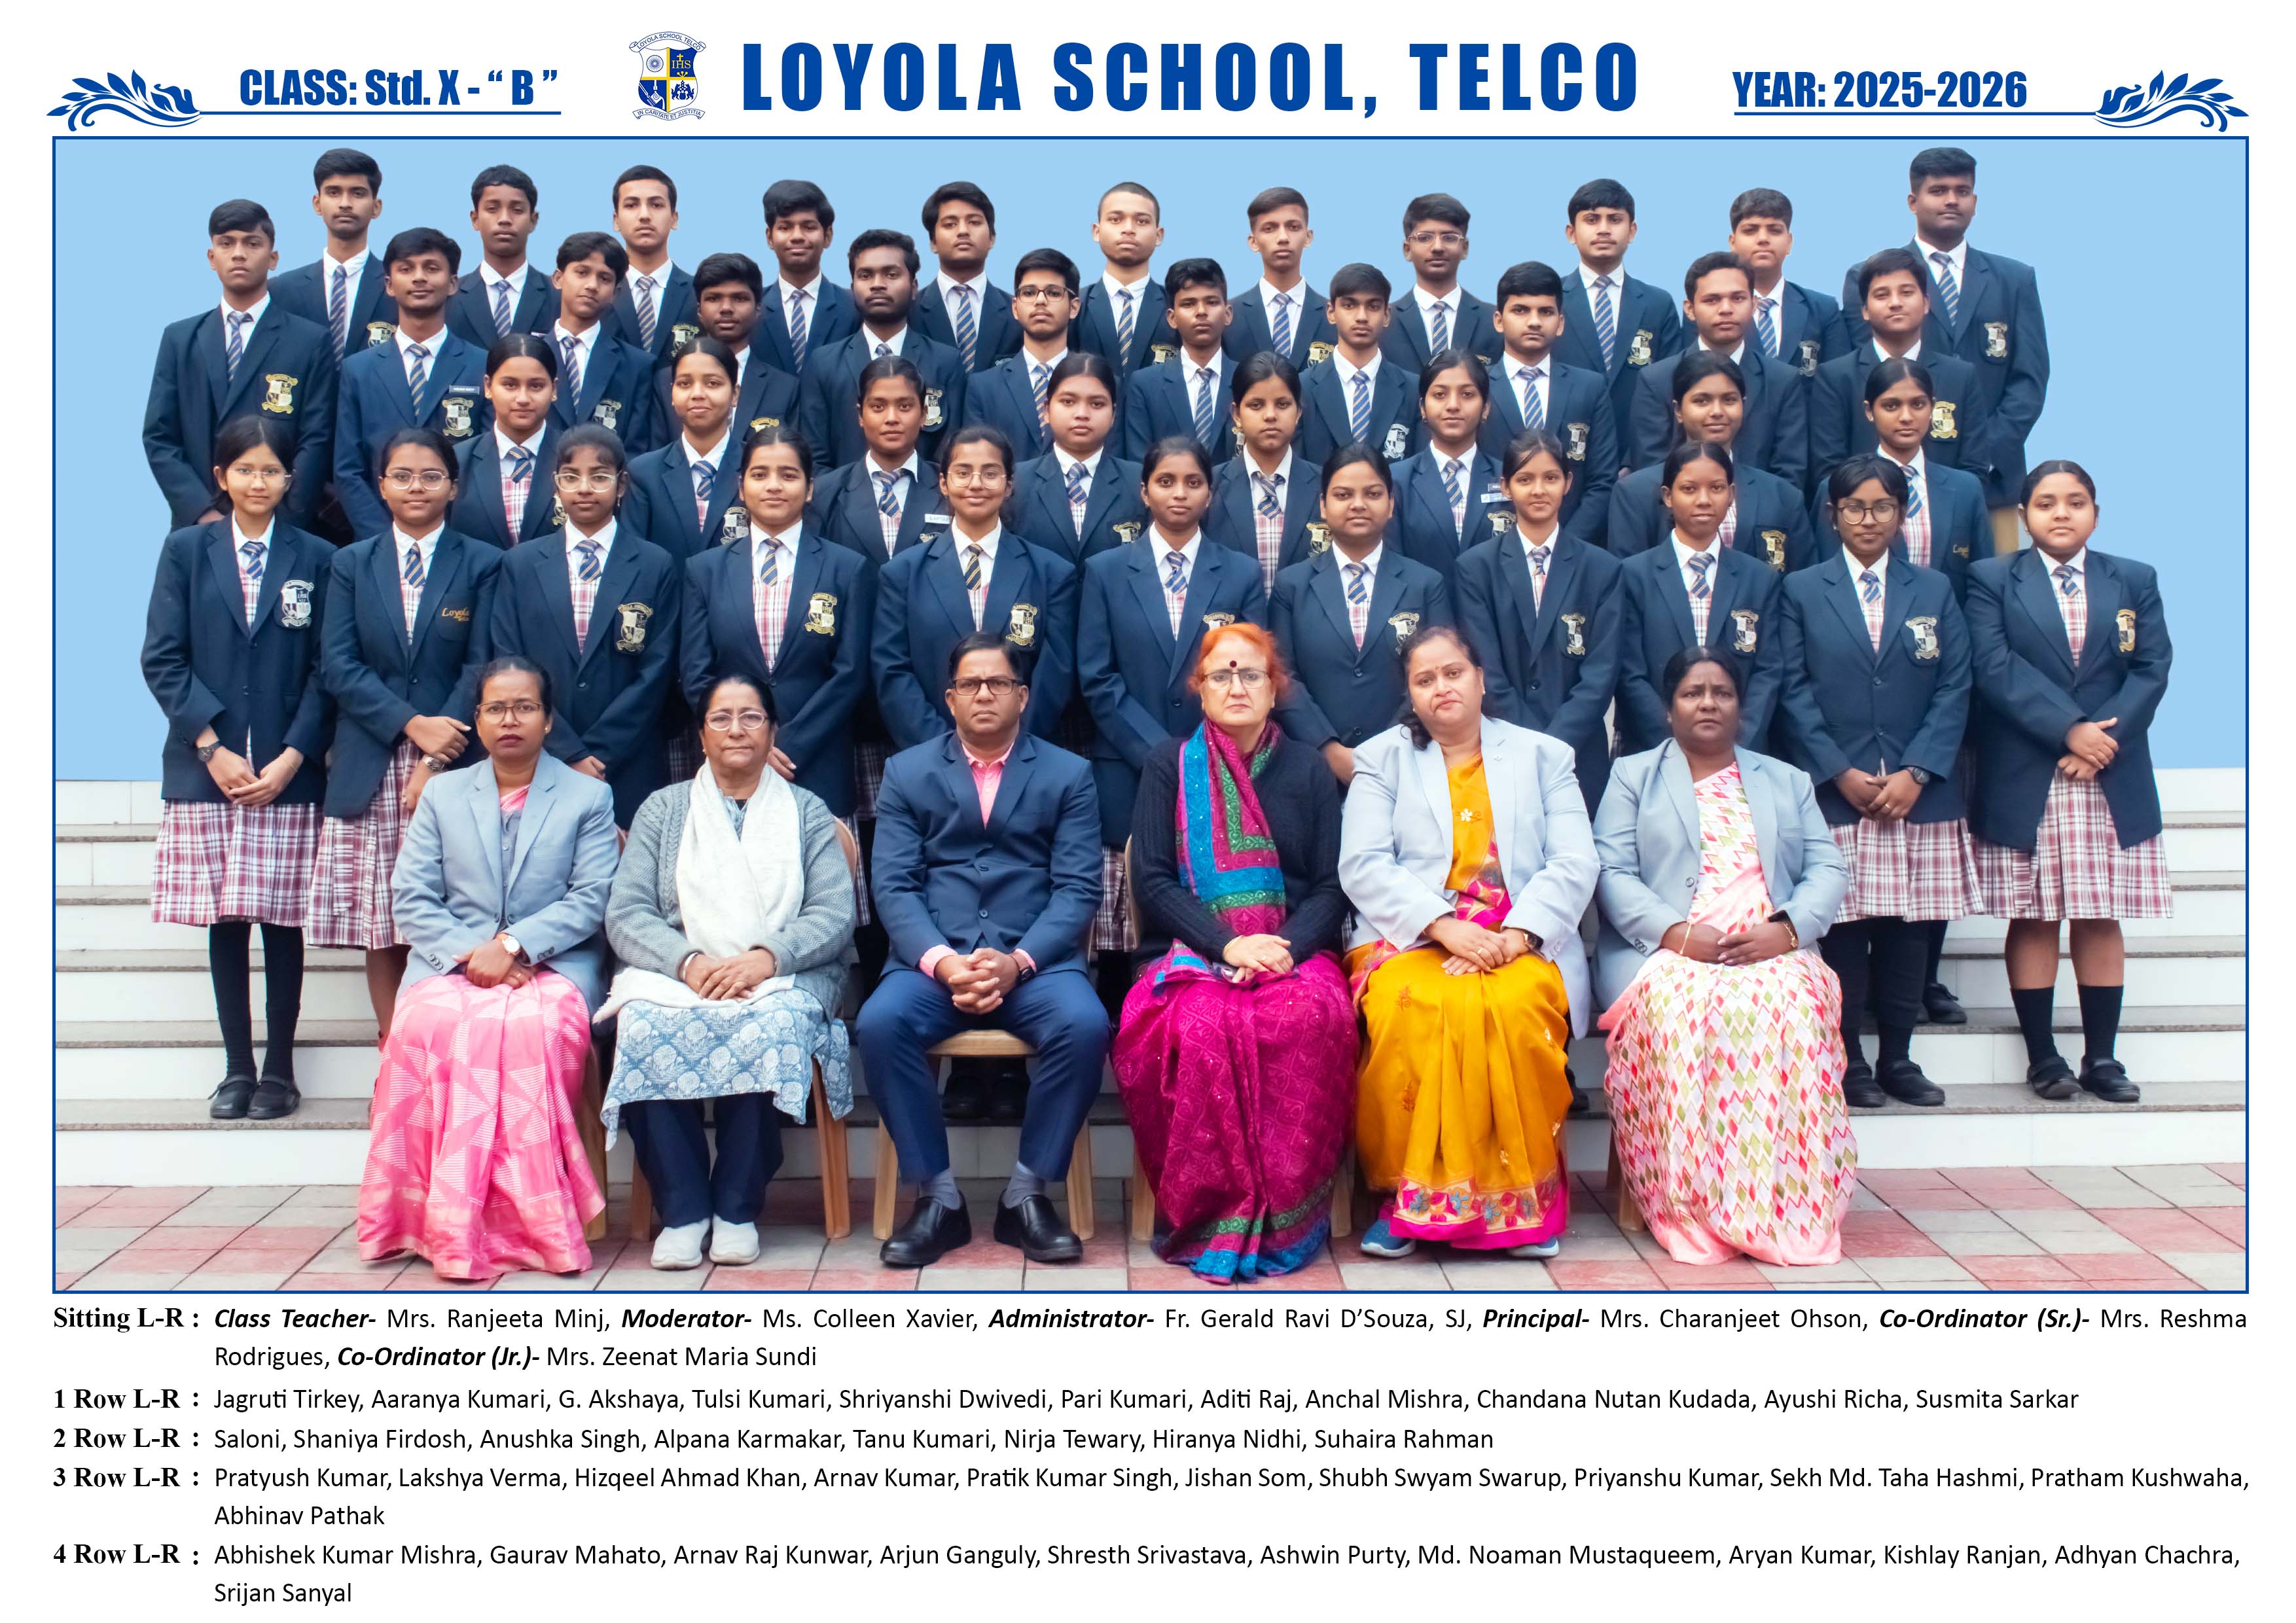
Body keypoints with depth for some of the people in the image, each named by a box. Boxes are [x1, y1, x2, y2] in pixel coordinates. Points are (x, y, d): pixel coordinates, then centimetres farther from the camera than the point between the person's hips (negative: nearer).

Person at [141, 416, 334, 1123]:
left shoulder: (315, 559, 6)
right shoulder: (186, 550, 7)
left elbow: (325, 669, 2)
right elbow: (162, 658, 1)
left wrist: (291, 758, -9)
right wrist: (213, 748, -9)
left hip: (287, 773, -1)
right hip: (206, 768, 1)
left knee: (281, 919, 1)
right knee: (223, 920, 5)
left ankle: (279, 1070, 11)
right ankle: (236, 1069, 14)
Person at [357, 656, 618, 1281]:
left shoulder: (589, 797, 12)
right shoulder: (441, 795, 18)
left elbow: (591, 898, 0)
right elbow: (410, 898, 8)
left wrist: (514, 945, -15)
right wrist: (469, 953, -10)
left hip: (553, 965, -2)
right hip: (452, 964, 2)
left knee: (531, 1026, -37)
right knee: (428, 1025, -33)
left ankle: (523, 1216, -27)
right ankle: (449, 1217, -26)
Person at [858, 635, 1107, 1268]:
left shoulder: (1068, 774, 10)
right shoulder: (907, 772, 13)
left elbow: (1077, 888, 1)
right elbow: (892, 884, 3)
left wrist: (1017, 961, -16)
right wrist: (941, 960, -16)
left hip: (1035, 959, -1)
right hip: (934, 959, 1)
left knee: (1084, 1024, -31)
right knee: (880, 1022, -29)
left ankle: (1027, 1192, -12)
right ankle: (938, 1196, -13)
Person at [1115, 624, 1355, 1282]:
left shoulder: (1307, 769, 14)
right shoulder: (1169, 764, 10)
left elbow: (1331, 886, 7)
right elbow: (1152, 880, 1)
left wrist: (1284, 950, -13)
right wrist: (1228, 945, -14)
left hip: (1293, 951, 1)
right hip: (1192, 955, -1)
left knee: (1311, 1018, -34)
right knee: (1202, 1025, -35)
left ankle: (1289, 1220, -22)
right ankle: (1211, 1216, -21)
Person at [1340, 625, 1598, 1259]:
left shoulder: (1543, 756, 17)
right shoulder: (1382, 759, 15)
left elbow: (1574, 864, 5)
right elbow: (1363, 866, 0)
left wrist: (1516, 934, -13)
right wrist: (1444, 926, -16)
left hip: (1521, 944, 0)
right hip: (1411, 939, 0)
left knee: (1515, 1006, -35)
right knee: (1412, 1008, -35)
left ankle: (1524, 1195, -18)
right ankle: (1409, 1193, -21)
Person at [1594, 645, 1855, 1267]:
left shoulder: (1786, 781, 24)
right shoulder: (1632, 775, 17)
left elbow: (1827, 869, 12)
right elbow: (1613, 873, 4)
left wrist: (1787, 929, -10)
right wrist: (1676, 933, -14)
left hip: (1772, 953, 2)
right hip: (1664, 953, -1)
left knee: (1791, 1004, -33)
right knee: (1675, 1005, -36)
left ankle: (1787, 1209, -29)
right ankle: (1684, 1208, -29)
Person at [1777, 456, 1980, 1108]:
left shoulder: (1935, 591, 12)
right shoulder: (1801, 590, 7)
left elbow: (1954, 690, 5)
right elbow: (1793, 692, 0)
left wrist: (1916, 773, -7)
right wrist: (1842, 774, -9)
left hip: (1919, 794, 2)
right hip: (1834, 792, -2)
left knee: (1910, 929, 4)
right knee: (1844, 928, -2)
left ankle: (1898, 1060, 16)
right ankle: (1848, 1061, 9)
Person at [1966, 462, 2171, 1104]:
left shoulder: (2135, 581, 12)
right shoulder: (1992, 580, 3)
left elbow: (2151, 670, 2)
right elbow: (1995, 667, -9)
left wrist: (2104, 741, -12)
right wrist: (2069, 730, -17)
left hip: (2112, 781, 2)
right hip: (2023, 781, -2)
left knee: (2101, 919, 5)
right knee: (2032, 920, 1)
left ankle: (2101, 1057, 13)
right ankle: (2042, 1055, 10)